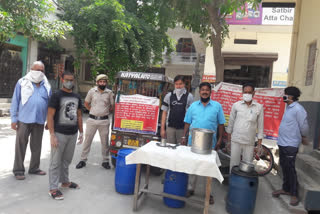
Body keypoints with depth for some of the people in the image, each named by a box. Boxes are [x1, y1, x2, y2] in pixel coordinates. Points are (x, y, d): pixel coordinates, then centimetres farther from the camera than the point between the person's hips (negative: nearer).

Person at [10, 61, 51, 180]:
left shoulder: (47, 86, 8)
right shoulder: (22, 83, -1)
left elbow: (49, 104, 10)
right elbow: (15, 102, -1)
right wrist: (14, 119, -5)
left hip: (40, 121, 3)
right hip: (24, 120, -3)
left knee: (37, 146, 12)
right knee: (21, 146, 4)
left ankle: (34, 168, 27)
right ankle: (18, 170, 17)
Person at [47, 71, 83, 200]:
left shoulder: (77, 97, 12)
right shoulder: (56, 96, -6)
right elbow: (50, 116, -10)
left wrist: (81, 132, 15)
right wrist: (52, 135, -16)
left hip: (73, 134, 6)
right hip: (59, 134, -5)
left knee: (67, 160, 17)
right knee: (56, 162, 2)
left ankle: (65, 181, 32)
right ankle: (53, 188, 10)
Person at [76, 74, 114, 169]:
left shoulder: (109, 93, 0)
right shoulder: (92, 91, 1)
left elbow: (112, 106, 8)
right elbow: (86, 103, 12)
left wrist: (105, 112, 3)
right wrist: (93, 111, 5)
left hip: (104, 120, 0)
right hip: (92, 119, 1)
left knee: (104, 141, 8)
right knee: (87, 140, 8)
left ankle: (105, 161, 20)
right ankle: (83, 160, 20)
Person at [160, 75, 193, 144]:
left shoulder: (189, 96, 0)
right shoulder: (169, 96, 6)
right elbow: (164, 113, 8)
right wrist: (162, 129, 2)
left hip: (183, 128, -2)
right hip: (170, 127, 2)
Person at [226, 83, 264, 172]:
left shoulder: (259, 107, -1)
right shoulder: (236, 105, -1)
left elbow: (260, 126, 3)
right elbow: (231, 122, 6)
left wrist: (259, 144, 2)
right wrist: (228, 140, 7)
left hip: (250, 142, 0)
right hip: (236, 141, 0)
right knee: (234, 164, 7)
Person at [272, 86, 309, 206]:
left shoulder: (298, 109, -17)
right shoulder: (288, 108, 11)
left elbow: (304, 126, -12)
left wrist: (303, 137, 4)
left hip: (290, 145, -9)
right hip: (282, 143, 9)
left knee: (290, 169, 0)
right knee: (284, 167, 17)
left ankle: (294, 194, 15)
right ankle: (286, 189, 31)